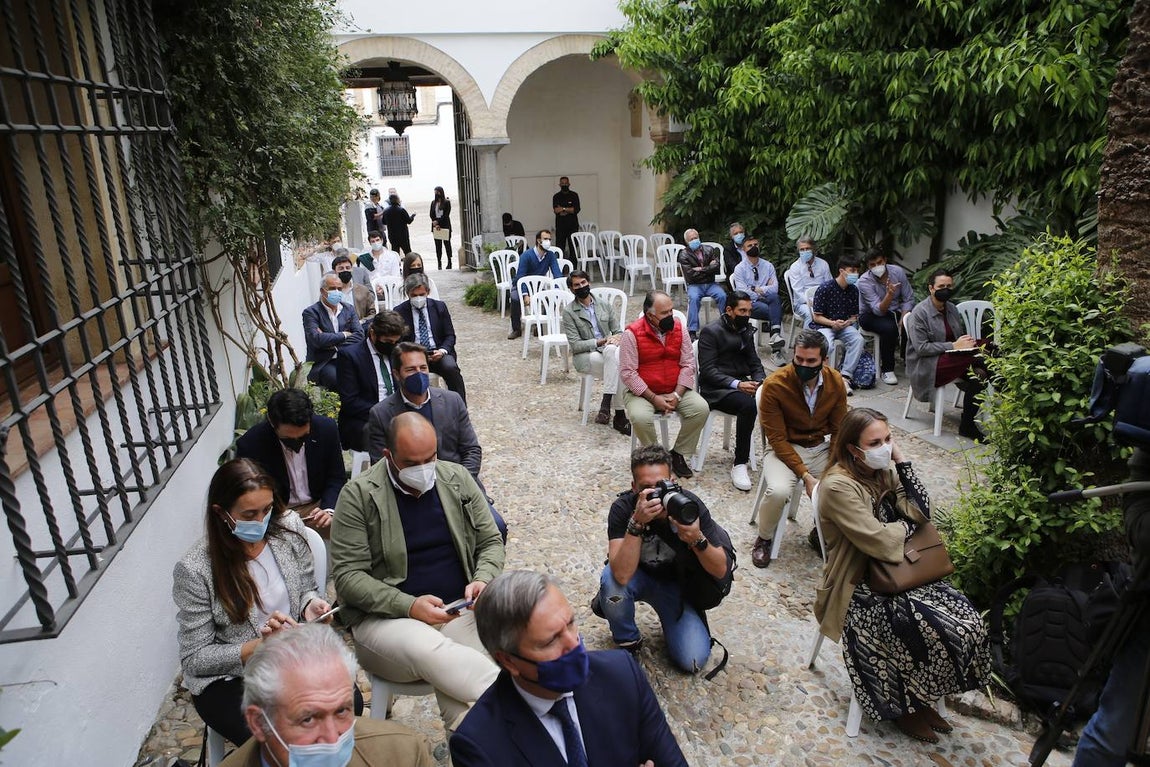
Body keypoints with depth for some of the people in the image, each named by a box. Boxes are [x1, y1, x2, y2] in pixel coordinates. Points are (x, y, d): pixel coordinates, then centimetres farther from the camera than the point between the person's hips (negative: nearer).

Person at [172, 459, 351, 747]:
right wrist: (261, 645, -23)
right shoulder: (194, 570, -17)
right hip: (227, 677, -3)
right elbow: (195, 658, -10)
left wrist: (311, 605, -14)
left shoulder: (288, 527, -7)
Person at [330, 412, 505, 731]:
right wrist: (409, 606, -18)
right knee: (429, 649, -36)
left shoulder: (457, 479, 6)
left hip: (459, 612, 3)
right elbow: (347, 576, -7)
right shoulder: (358, 495, -5)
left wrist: (483, 580, -10)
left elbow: (491, 542, 12)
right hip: (385, 619, -2)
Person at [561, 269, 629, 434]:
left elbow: (619, 331, 13)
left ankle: (606, 405, -35)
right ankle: (619, 415, -32)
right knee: (617, 366, -33)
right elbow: (575, 345, -6)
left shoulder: (605, 306, 13)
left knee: (612, 351, -36)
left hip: (608, 349, 3)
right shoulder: (569, 311, 1)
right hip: (584, 356, -3)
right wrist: (601, 341, -17)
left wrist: (617, 337, -13)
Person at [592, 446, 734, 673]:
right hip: (638, 576, 0)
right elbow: (622, 575, -38)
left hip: (677, 584, 1)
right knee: (611, 579, -35)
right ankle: (627, 641, -5)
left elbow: (721, 571, -21)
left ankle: (668, 618, 15)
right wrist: (637, 523, -49)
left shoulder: (690, 505, -24)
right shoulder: (623, 508, -27)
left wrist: (697, 539, -41)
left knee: (693, 660, -17)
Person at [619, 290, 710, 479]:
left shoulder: (678, 328, -1)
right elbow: (628, 373, -16)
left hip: (676, 391, 4)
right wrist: (654, 398, -19)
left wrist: (677, 395, -14)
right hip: (642, 392, -4)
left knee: (701, 408, -19)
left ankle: (678, 454, 0)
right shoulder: (632, 334, -14)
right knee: (640, 417, -33)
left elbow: (688, 364, -1)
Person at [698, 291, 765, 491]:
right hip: (715, 390, -6)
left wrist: (760, 381, -8)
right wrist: (736, 384, -26)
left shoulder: (746, 330, 16)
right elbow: (707, 371, -14)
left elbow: (755, 363, 15)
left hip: (741, 384, 6)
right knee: (748, 404, -34)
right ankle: (740, 464, -26)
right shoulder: (711, 332, -6)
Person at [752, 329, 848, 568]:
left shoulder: (836, 382, -10)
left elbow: (839, 431, 0)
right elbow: (778, 440, -17)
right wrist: (805, 476, -24)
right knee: (778, 491, -33)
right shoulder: (774, 385, -22)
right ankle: (764, 539, 1)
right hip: (785, 449, -4)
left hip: (822, 447, 4)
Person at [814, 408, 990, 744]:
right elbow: (882, 543, -26)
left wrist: (902, 460, -11)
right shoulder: (838, 486, -24)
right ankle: (906, 705, 11)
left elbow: (921, 511, -5)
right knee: (938, 632, -18)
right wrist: (906, 524, -5)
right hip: (859, 589, -8)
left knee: (967, 621, -8)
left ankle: (919, 698, 13)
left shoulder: (883, 472, 2)